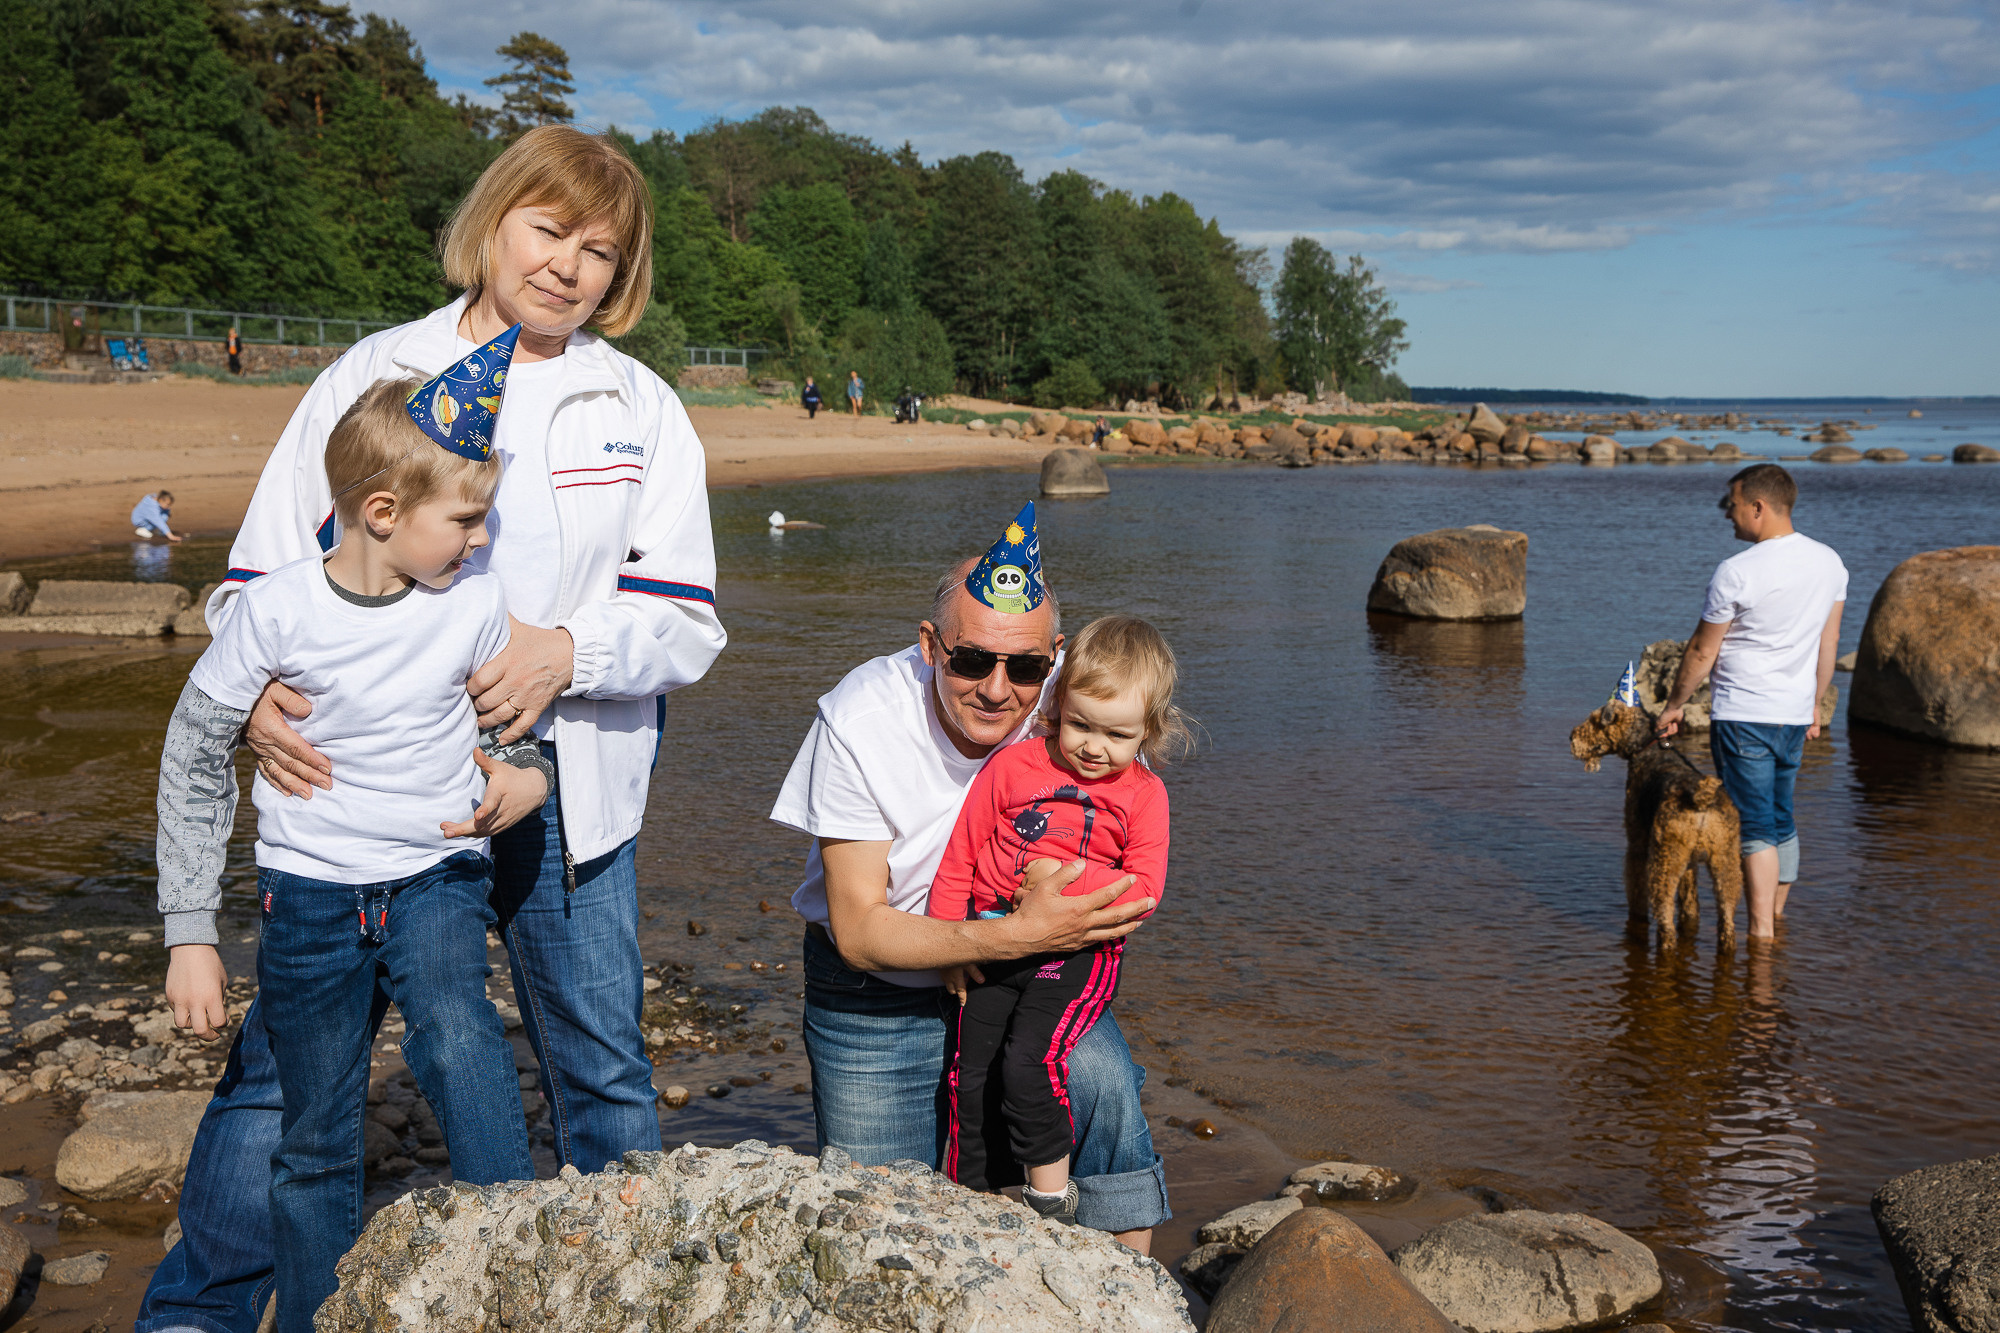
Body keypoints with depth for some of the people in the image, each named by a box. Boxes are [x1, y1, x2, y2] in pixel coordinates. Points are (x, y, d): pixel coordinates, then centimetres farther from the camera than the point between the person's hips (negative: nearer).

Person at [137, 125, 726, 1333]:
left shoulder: (644, 410, 7)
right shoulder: (372, 375, 3)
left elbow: (688, 620, 1)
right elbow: (261, 577, 3)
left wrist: (568, 651, -18)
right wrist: (260, 694, -18)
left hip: (563, 778, 2)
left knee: (606, 1071, 11)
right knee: (281, 1061, 1)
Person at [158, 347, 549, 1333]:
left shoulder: (476, 605, -7)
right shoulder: (278, 610, -13)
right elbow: (192, 761, -3)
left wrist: (529, 774, -9)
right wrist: (190, 932, -3)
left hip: (439, 877, 1)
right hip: (311, 891, 0)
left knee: (457, 1035, -31)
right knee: (315, 1146, 9)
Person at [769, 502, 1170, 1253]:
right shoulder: (858, 723, -24)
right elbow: (859, 930, -24)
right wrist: (1016, 935, -37)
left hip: (1027, 966, 1)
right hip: (878, 990, -1)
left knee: (1102, 1084, -26)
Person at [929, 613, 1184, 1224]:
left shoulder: (1143, 794, -1)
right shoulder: (1012, 766, 0)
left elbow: (1143, 890, -8)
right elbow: (959, 855, 5)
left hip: (1079, 952, -3)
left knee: (1029, 1060, -22)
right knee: (968, 1073, 1)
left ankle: (1050, 1195, -3)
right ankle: (964, 1191, 23)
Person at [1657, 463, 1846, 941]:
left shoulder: (1736, 572, -17)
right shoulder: (1829, 562, 4)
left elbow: (1701, 652, -8)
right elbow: (1828, 643, 13)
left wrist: (1675, 704, 5)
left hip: (1741, 716, -7)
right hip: (1795, 715, 7)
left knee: (1754, 826, -3)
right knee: (1781, 820, 17)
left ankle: (1761, 933, -2)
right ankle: (1778, 918, 27)